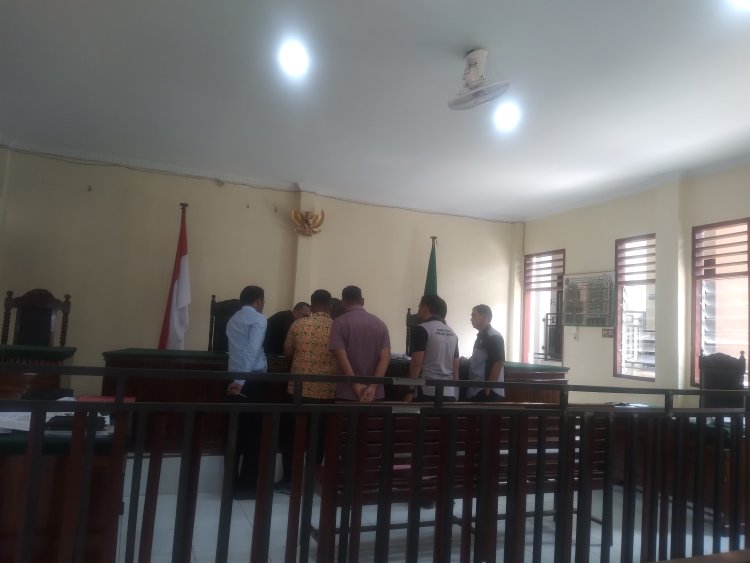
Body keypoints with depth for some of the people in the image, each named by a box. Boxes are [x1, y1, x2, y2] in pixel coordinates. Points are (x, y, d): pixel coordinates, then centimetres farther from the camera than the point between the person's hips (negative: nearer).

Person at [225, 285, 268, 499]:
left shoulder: (233, 319, 17)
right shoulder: (258, 319, -6)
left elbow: (237, 349, 16)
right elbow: (252, 351, -16)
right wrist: (241, 381, -18)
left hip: (234, 380, 7)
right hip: (252, 381, -7)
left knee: (235, 433, 11)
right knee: (253, 434, 1)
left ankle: (232, 485, 16)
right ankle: (247, 486, 6)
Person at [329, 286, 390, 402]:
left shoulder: (339, 323, -4)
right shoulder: (380, 324, 7)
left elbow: (341, 357, -15)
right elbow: (385, 357, -4)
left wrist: (356, 386, -15)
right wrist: (373, 387, -11)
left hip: (348, 393, -3)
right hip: (375, 394, 3)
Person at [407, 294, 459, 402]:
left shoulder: (422, 329, -6)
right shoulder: (452, 333, 15)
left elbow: (417, 362, -12)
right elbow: (456, 366, 16)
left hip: (427, 392, -7)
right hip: (449, 393, 7)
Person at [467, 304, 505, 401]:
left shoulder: (494, 337, -12)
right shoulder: (481, 336, 17)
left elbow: (498, 363, -19)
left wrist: (488, 389, -20)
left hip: (488, 392, -9)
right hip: (477, 391, 9)